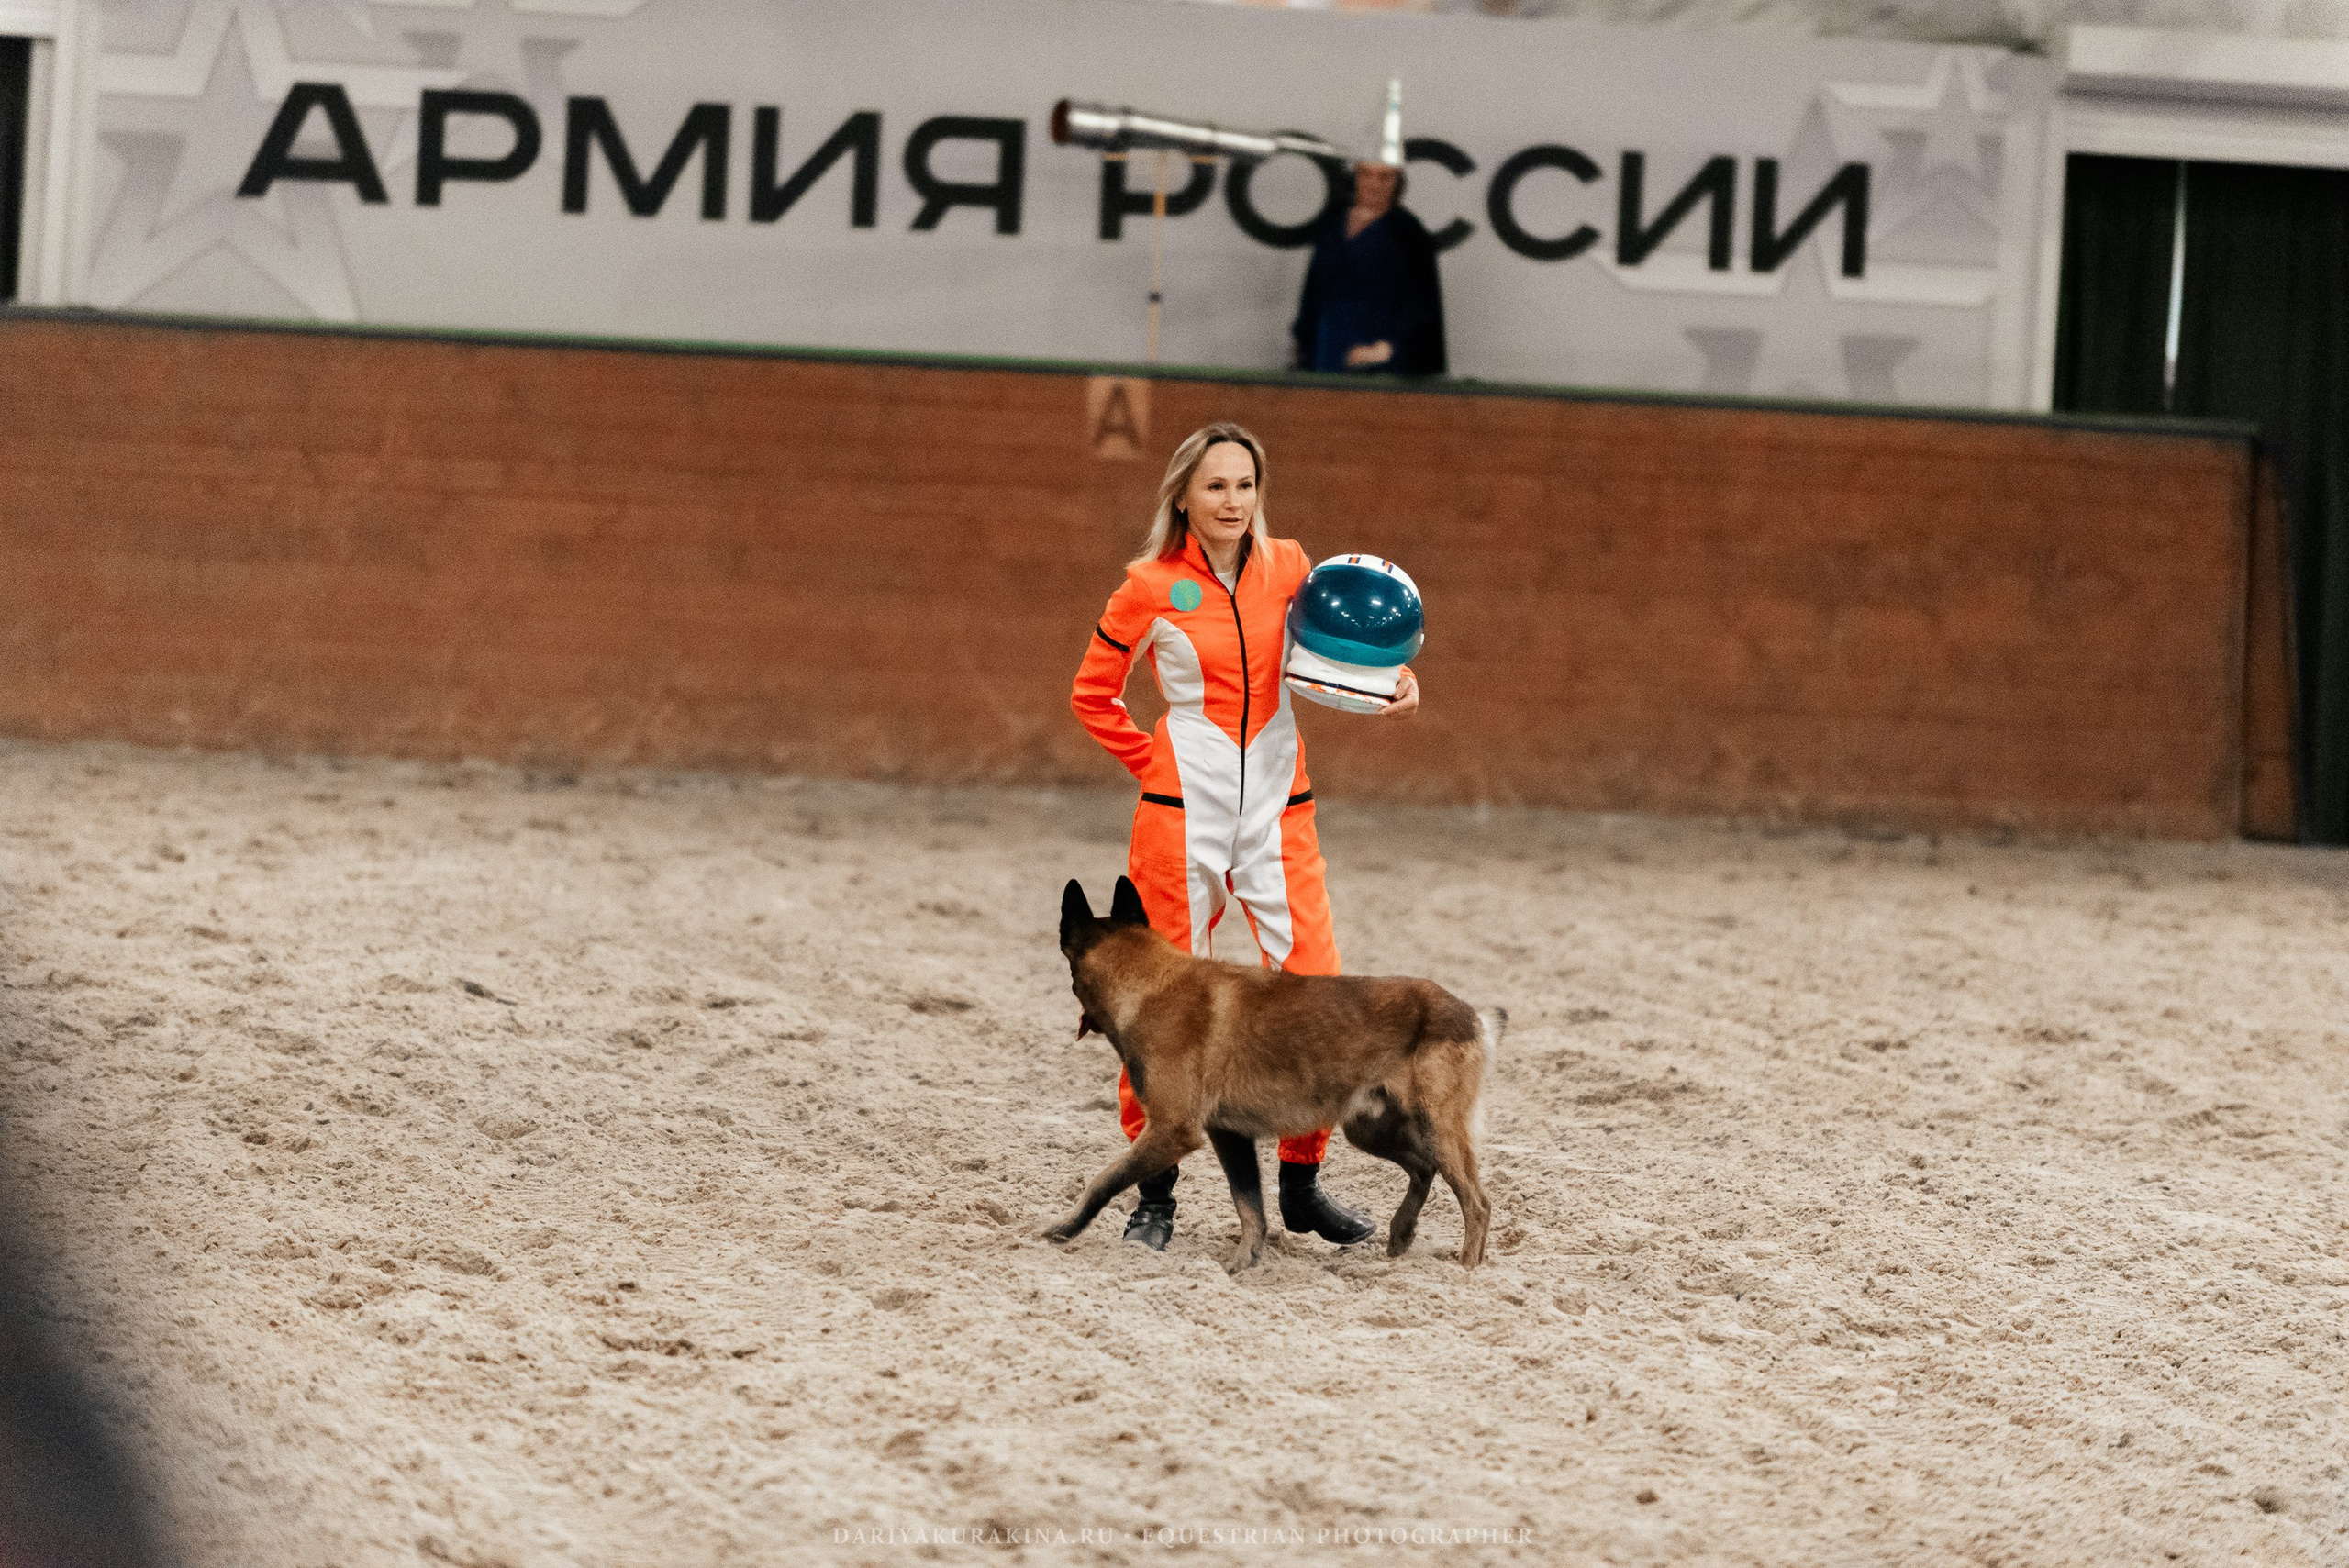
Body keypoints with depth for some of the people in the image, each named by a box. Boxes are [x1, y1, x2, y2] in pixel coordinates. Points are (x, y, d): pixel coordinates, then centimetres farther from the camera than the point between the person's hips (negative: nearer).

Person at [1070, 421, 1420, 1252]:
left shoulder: (1286, 567, 3)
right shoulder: (1151, 587, -4)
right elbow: (1092, 694, 8)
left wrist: (1392, 681, -5)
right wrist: (1152, 762, -1)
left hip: (1278, 809, 3)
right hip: (1183, 812, -2)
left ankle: (1301, 1183, 10)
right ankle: (1155, 1195, 14)